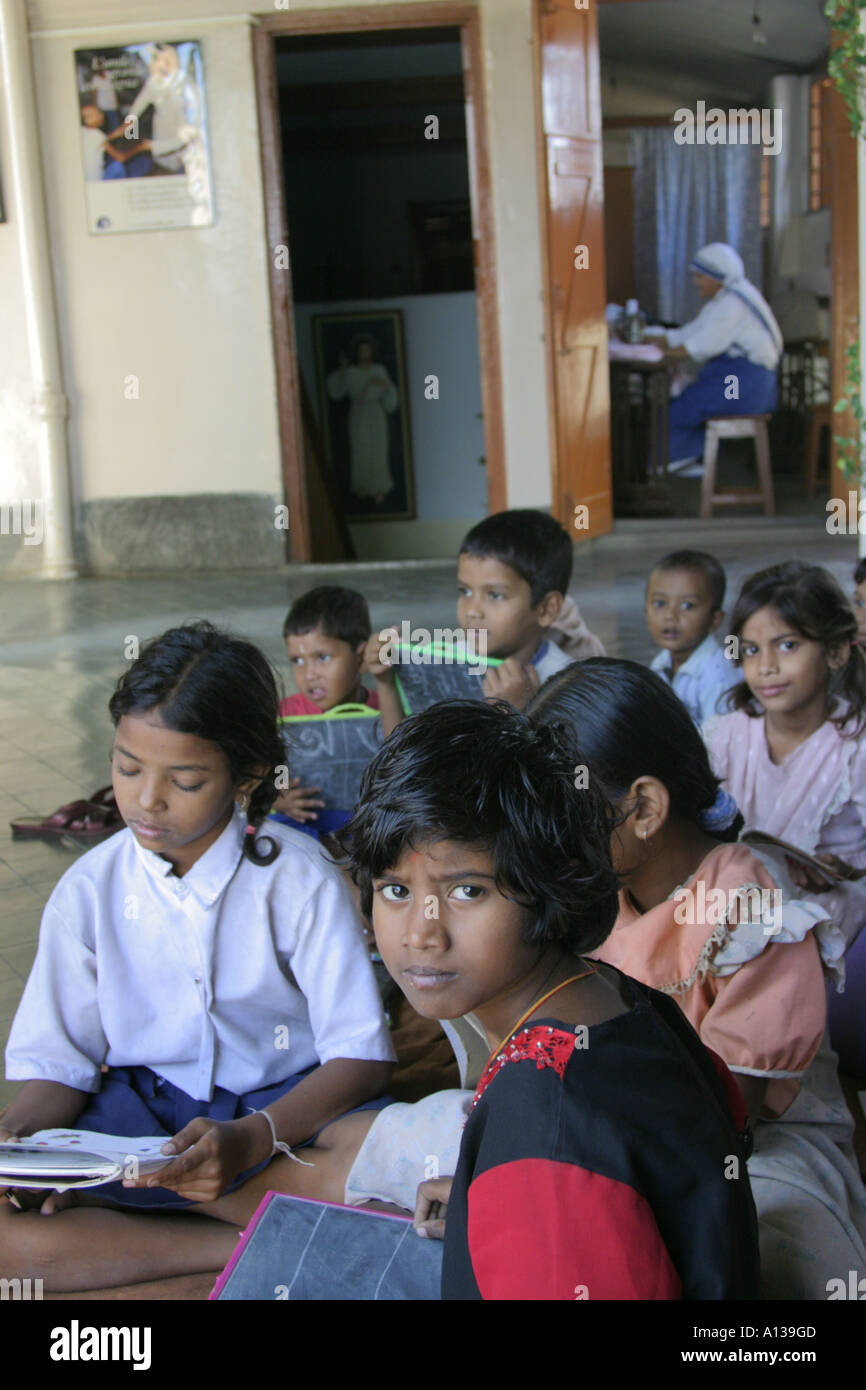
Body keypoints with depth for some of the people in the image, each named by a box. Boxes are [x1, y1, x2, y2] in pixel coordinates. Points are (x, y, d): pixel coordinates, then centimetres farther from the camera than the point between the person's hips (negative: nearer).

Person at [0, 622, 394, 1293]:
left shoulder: (303, 882, -11)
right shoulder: (88, 890, -2)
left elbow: (360, 1055, -14)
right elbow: (57, 1061, 3)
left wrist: (248, 1141, -31)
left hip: (288, 1107, -3)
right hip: (141, 1106, 3)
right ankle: (261, 1241, -15)